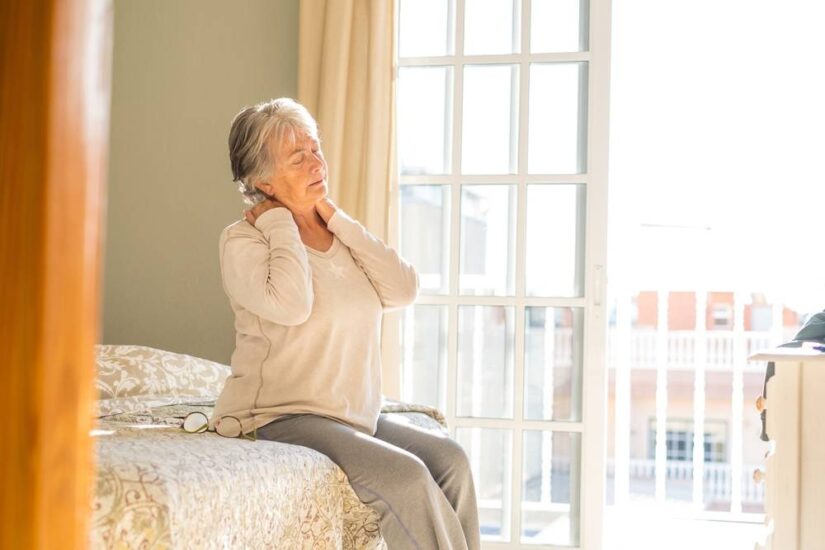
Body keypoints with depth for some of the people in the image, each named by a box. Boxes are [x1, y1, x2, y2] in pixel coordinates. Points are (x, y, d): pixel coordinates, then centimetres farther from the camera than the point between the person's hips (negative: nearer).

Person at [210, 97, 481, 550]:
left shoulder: (341, 234, 14)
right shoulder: (242, 239, -6)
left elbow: (403, 290, -2)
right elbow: (291, 304, -26)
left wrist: (335, 217, -1)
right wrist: (280, 219, -12)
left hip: (355, 414, 7)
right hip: (276, 418, -7)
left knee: (449, 458, -13)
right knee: (404, 475, -25)